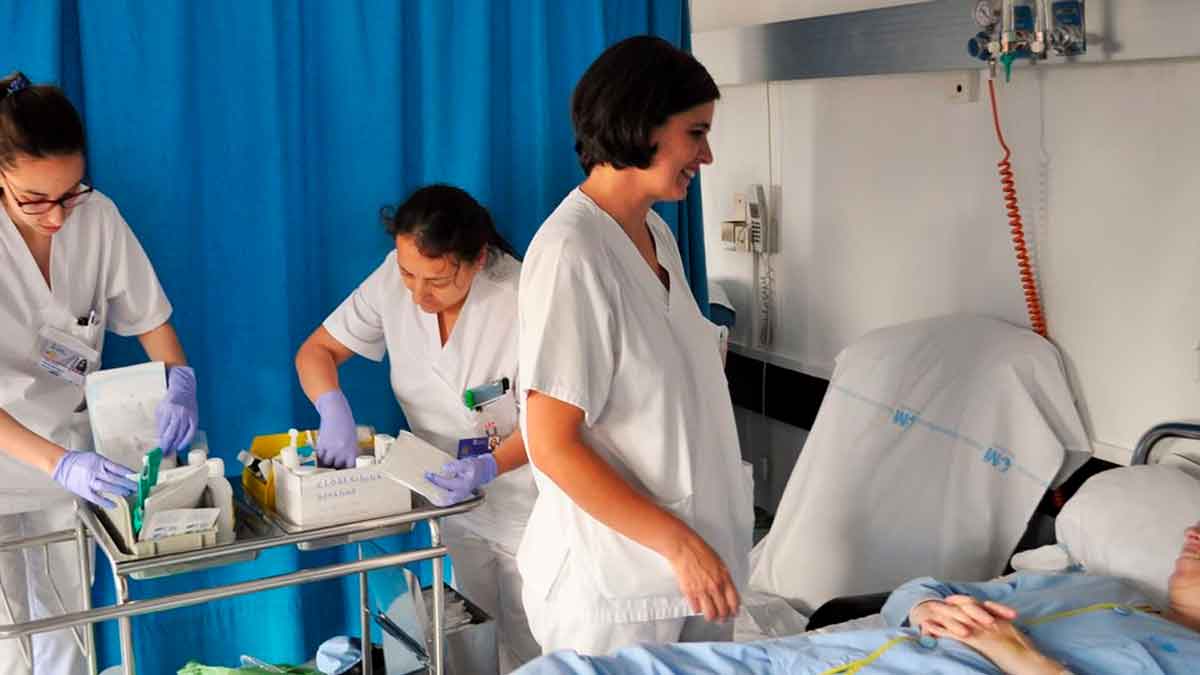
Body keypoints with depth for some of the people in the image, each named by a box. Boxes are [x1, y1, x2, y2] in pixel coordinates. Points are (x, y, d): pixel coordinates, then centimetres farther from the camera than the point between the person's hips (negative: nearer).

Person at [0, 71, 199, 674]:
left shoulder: (97, 217, -12)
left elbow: (147, 315, 0)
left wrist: (180, 381, -19)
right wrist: (59, 464, -42)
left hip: (69, 448, 4)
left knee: (69, 618, 14)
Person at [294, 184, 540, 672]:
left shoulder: (521, 299, -26)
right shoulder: (393, 281, -13)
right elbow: (316, 351, -4)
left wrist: (490, 467, -37)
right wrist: (334, 410, -25)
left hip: (524, 507, -4)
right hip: (456, 503, 5)